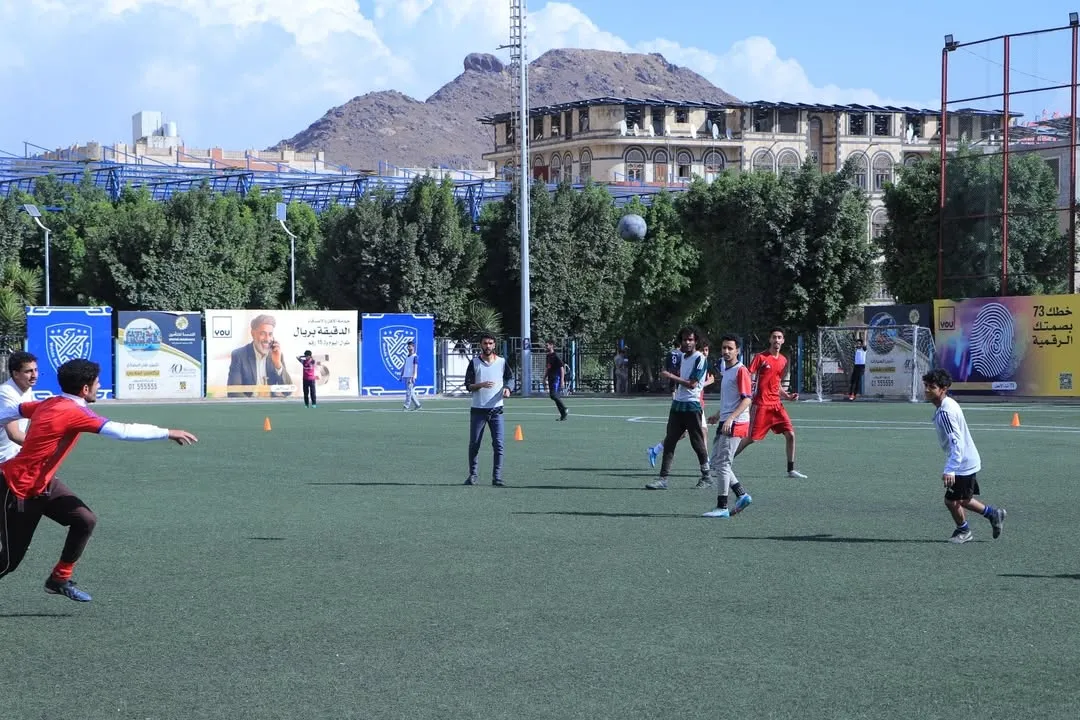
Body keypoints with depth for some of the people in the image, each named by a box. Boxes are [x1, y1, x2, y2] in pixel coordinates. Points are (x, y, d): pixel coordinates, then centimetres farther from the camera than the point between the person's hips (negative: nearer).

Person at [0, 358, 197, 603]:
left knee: (85, 520, -2)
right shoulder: (73, 412, -23)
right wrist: (168, 433, -22)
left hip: (43, 484, 9)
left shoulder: (49, 404, 2)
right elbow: (122, 431, -27)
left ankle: (59, 579, 12)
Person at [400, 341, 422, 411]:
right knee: (410, 392, 10)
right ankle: (417, 405, 17)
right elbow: (404, 366, 21)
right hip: (406, 376, 8)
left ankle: (407, 407, -11)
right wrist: (401, 375, 17)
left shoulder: (415, 357, -6)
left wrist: (413, 377, -22)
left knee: (409, 392, -10)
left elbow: (415, 367, -13)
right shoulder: (407, 357, 17)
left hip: (411, 377, -8)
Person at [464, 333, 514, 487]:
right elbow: (468, 385, -1)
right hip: (478, 409, -1)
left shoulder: (502, 362, 6)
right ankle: (472, 475, 15)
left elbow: (509, 379, 16)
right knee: (474, 444, 3)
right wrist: (481, 385, -20)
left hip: (496, 410, 1)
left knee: (498, 445, -6)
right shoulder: (474, 362, 1)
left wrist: (507, 389, -6)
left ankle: (497, 477, -2)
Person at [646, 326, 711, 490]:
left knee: (698, 443, 1)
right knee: (669, 442, 0)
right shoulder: (683, 357, 14)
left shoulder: (700, 358, -10)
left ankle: (706, 476, 16)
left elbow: (692, 384, -16)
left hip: (692, 405, -7)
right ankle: (663, 479, -2)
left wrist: (671, 376, -14)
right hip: (677, 404, 7)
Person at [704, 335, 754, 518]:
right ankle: (742, 495, 16)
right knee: (715, 463, 10)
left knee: (722, 464, -9)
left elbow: (746, 399, -19)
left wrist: (730, 418, -27)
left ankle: (722, 508, -4)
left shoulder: (741, 371, -12)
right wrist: (718, 415, 27)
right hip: (725, 422, 10)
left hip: (735, 424, -10)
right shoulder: (725, 370, 16)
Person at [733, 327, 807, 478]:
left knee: (790, 434, -2)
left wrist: (788, 396, 9)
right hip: (760, 405, -6)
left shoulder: (783, 361, 12)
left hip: (776, 405, 6)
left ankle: (791, 470, 8)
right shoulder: (760, 357, -6)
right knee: (751, 438, -6)